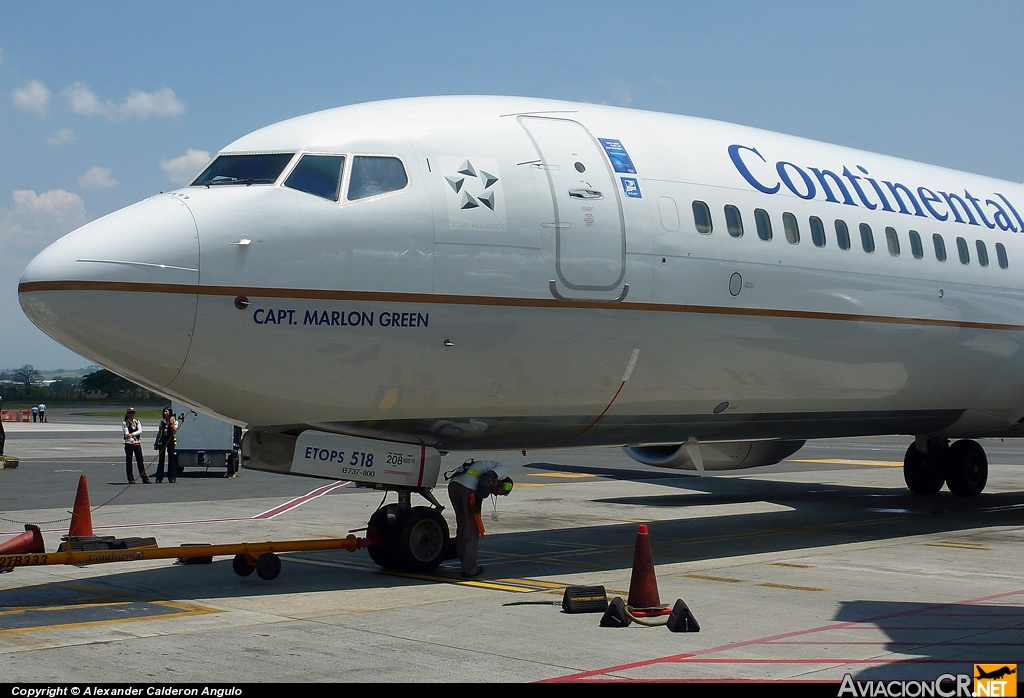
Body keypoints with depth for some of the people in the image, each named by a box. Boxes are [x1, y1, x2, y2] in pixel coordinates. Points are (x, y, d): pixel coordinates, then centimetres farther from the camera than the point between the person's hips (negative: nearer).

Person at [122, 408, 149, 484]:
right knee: (129, 461, 0)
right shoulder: (125, 423, 0)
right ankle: (131, 479, 5)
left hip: (137, 443, 2)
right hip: (129, 444, -2)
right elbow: (126, 433, -13)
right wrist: (132, 440, -29)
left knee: (140, 460, -1)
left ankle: (144, 478, 0)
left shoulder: (137, 422, 11)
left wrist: (132, 434, -23)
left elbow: (140, 431, -6)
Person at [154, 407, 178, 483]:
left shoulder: (174, 422, 3)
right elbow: (159, 433, 16)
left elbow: (174, 431, -11)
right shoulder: (162, 422, 12)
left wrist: (172, 424, -14)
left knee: (171, 459, -2)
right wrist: (156, 442, 13)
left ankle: (172, 477, 3)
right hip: (162, 441, 3)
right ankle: (159, 477, 4)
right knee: (161, 459, 1)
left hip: (171, 441, -3)